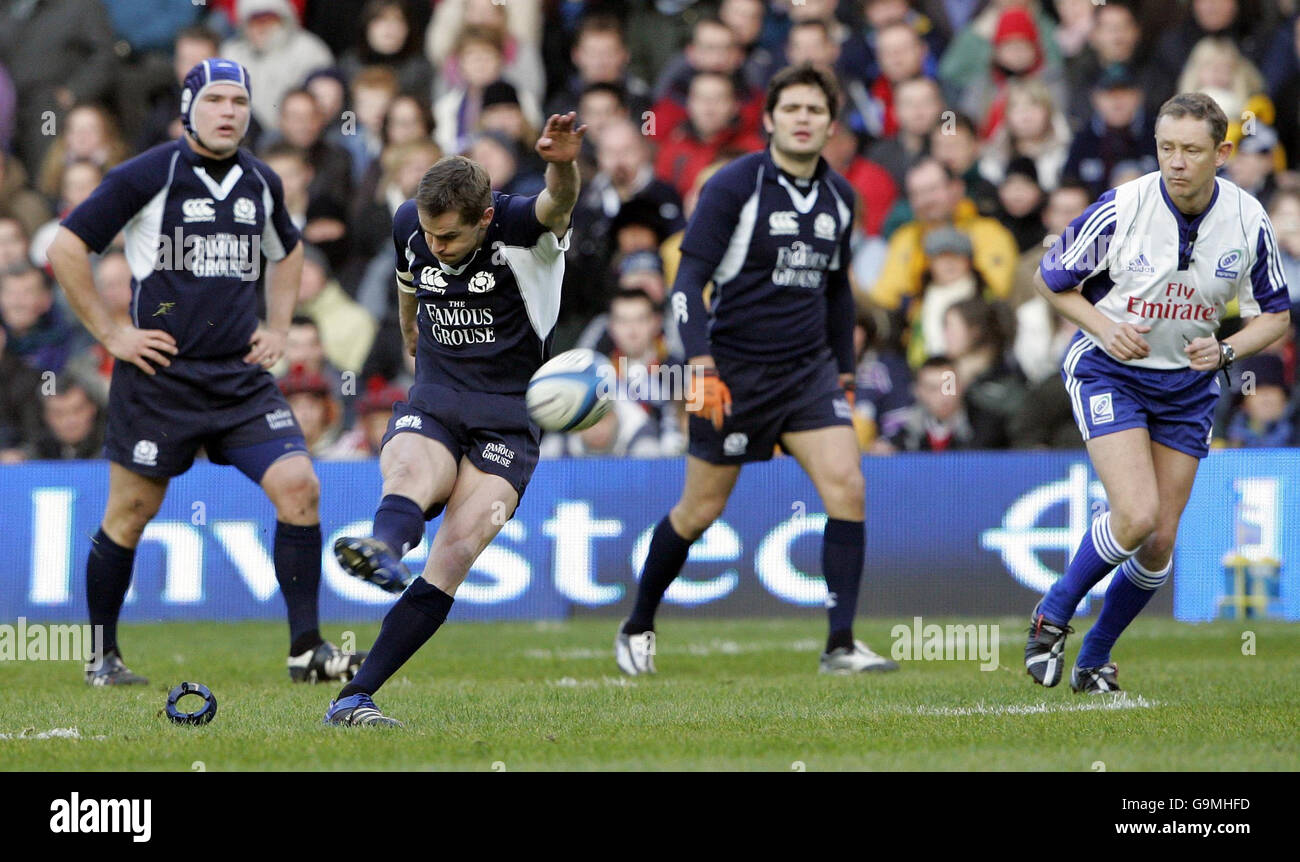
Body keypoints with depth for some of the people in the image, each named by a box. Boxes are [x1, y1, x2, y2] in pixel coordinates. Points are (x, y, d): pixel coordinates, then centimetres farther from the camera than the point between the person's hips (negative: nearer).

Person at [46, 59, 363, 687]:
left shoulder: (261, 182, 10)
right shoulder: (147, 176, -7)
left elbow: (287, 253, 31)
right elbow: (66, 248, -6)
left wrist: (277, 328, 18)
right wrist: (109, 332, -7)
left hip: (242, 374, 4)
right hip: (161, 374, -4)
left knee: (297, 485, -10)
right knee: (130, 512, 3)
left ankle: (306, 649, -5)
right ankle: (102, 656, 19)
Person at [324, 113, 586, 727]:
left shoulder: (522, 227, -12)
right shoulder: (409, 225, 3)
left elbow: (557, 205, -37)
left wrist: (562, 167, -59)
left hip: (506, 421, -3)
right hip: (430, 406, 3)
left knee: (455, 553, -20)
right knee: (409, 475, -34)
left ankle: (354, 697, -23)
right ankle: (383, 549, -70)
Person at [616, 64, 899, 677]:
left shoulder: (839, 196, 7)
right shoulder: (733, 186, -10)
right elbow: (688, 281, -13)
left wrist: (844, 368, 21)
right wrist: (700, 364, -24)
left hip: (808, 368, 4)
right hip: (733, 369, -4)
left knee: (846, 487, -14)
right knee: (701, 510, 4)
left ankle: (841, 644, -12)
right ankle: (638, 628, 26)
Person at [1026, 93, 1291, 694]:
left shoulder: (1248, 221, -9)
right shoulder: (1120, 209, -18)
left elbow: (1275, 315, 4)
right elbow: (1051, 279, -3)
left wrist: (1225, 351, -15)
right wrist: (1102, 325, -18)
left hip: (1188, 385, 4)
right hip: (1108, 373, -4)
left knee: (1160, 544, 1)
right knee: (1137, 517, -22)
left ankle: (1095, 659, 21)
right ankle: (1053, 616, 2)